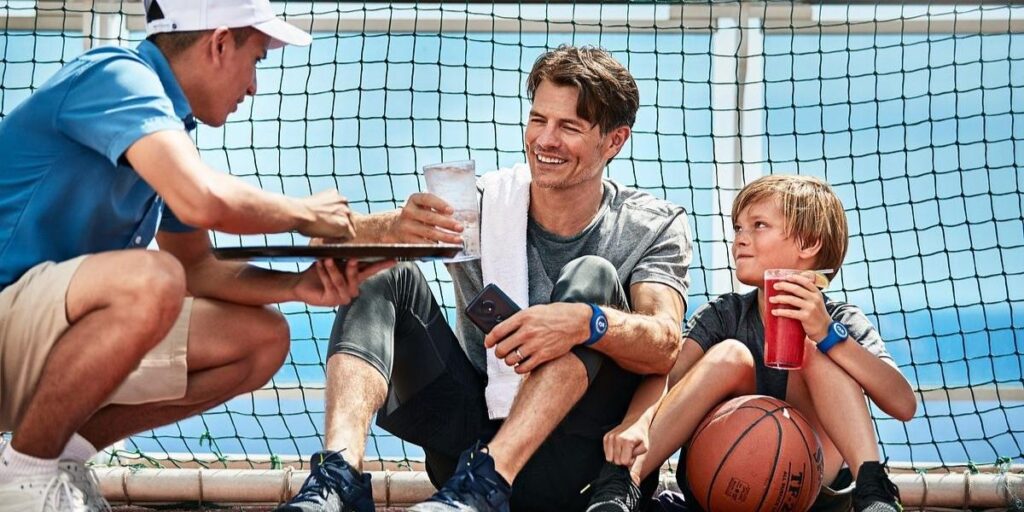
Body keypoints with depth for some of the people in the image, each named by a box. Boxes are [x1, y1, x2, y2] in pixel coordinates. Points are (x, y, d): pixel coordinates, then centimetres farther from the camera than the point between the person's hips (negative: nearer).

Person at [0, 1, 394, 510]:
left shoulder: (167, 123, 13)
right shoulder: (116, 75, -16)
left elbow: (197, 267, 18)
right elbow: (201, 199, -33)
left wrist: (297, 286, 1)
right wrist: (303, 213, -14)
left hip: (60, 329, 10)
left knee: (262, 340, 6)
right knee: (150, 279, -36)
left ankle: (65, 449, 4)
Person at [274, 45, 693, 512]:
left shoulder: (653, 227, 0)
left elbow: (664, 346, -18)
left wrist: (585, 322, -39)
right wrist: (394, 228, -36)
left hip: (569, 461, -2)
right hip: (468, 432, 2)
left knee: (592, 277, -23)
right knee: (385, 271, -14)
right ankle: (340, 473, -34)